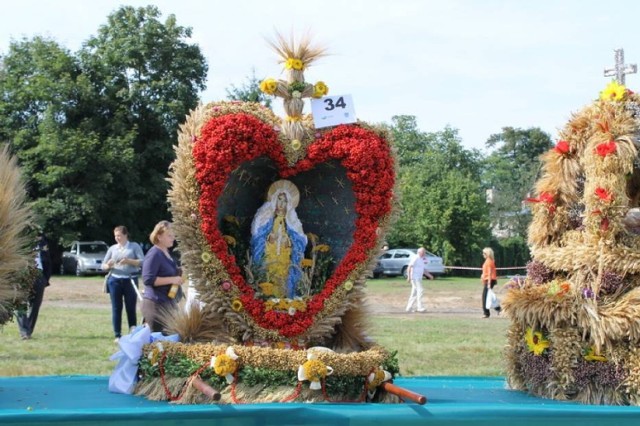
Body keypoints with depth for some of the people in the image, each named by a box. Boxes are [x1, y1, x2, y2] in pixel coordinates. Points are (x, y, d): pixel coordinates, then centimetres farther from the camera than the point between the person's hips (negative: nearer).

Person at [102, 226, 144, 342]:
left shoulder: (134, 246, 4)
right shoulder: (112, 248, 12)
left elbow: (142, 262, -5)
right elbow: (103, 266, 13)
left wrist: (129, 261, -18)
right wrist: (108, 265, -10)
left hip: (130, 280, -2)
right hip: (115, 280, 2)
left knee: (131, 307, 0)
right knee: (116, 308, 2)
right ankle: (117, 335, 7)